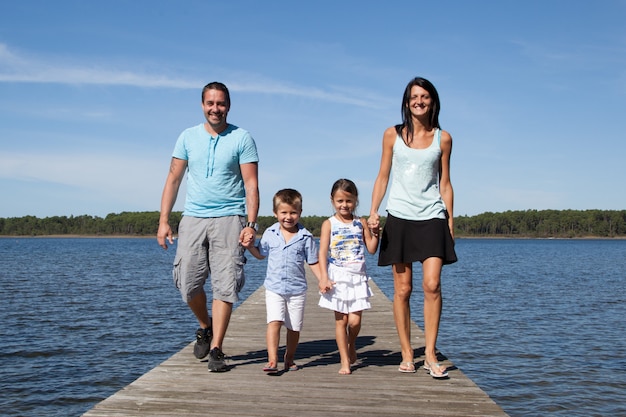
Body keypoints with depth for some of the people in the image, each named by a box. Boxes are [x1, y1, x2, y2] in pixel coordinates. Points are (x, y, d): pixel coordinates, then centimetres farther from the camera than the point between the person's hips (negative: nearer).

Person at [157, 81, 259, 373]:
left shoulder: (242, 139, 2)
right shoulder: (188, 137, 10)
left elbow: (251, 184, -2)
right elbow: (173, 179, 10)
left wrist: (251, 223, -12)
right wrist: (163, 221, 3)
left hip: (229, 219, -3)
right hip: (193, 218, 3)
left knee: (224, 285, -5)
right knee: (187, 282, 1)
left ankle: (216, 349, 2)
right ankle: (205, 326, 29)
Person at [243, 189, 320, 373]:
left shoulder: (305, 237, -3)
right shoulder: (270, 234, 2)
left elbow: (313, 262, 2)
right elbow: (261, 254, 16)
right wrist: (250, 246, -3)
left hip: (297, 289, 0)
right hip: (274, 288, 0)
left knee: (294, 327, 9)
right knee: (274, 322, -15)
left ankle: (289, 359, 28)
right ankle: (272, 361, -18)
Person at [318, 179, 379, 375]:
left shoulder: (360, 223, 6)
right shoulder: (329, 224, 0)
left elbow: (371, 249, 6)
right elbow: (322, 252, -5)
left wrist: (374, 231, -9)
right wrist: (324, 278, -13)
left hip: (358, 277, 1)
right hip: (337, 277, -1)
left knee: (355, 320, -5)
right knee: (341, 320, 1)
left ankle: (351, 344, 27)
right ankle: (345, 361, 12)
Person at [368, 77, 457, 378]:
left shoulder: (443, 138, 7)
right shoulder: (393, 135, 6)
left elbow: (445, 184, 10)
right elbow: (383, 177, 7)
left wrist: (450, 220, 6)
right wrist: (373, 211, -5)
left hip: (432, 218, 0)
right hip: (400, 218, 0)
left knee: (432, 284, -12)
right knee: (402, 289, 2)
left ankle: (430, 354, -2)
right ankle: (407, 355, 11)